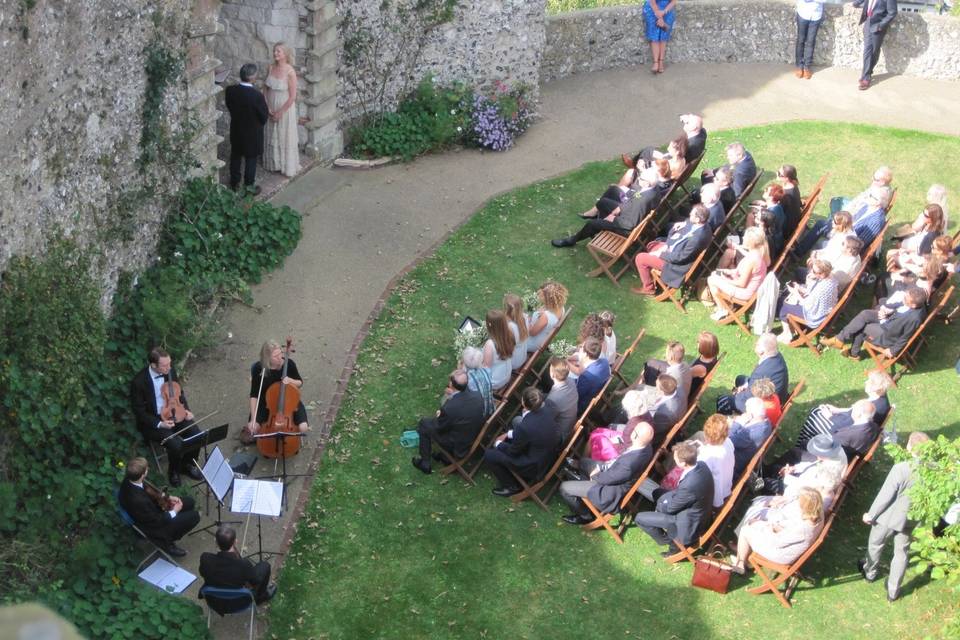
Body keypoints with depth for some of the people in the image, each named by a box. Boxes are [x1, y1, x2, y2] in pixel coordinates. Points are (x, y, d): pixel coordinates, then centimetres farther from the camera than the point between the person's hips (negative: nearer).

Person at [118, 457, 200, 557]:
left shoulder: (129, 481, -19)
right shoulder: (138, 501, -43)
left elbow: (150, 492, 4)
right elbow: (157, 521, -26)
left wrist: (167, 497, -2)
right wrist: (174, 511, -12)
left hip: (152, 511, 8)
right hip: (153, 528, -8)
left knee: (189, 501, 12)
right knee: (194, 517, -4)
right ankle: (167, 543, 12)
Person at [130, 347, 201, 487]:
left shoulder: (170, 370, -8)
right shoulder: (138, 382, -23)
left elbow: (179, 392, 11)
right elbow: (139, 412, -14)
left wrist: (186, 409, -4)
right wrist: (159, 424, -23)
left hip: (174, 414, 5)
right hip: (152, 421, -5)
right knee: (176, 445, -26)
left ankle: (187, 464, 15)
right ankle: (174, 472, 5)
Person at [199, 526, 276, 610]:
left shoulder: (205, 559, -29)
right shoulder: (243, 565, -36)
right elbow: (256, 580, -15)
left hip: (213, 603, 3)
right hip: (237, 605, -3)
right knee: (264, 565, 13)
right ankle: (261, 596, 40)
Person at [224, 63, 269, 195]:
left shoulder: (230, 90, -16)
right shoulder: (257, 95, -30)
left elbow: (230, 107, 0)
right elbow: (264, 117, -18)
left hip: (236, 131, 5)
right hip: (252, 134, -5)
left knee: (235, 157, 23)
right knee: (251, 159, 14)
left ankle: (234, 183, 38)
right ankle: (249, 187, 26)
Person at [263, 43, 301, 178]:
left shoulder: (290, 72, -21)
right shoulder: (271, 68, -4)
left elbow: (293, 97, -19)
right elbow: (267, 89, 5)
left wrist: (280, 112, -14)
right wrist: (268, 107, -5)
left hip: (285, 108, -6)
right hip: (272, 108, 6)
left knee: (286, 138, 7)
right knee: (272, 136, 17)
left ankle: (288, 168, 21)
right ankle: (274, 163, 35)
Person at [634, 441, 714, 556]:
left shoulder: (689, 485, -40)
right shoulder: (701, 465, -15)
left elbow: (671, 508, -21)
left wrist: (662, 503, -1)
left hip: (687, 524, -8)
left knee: (639, 518, -2)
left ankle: (666, 540, 21)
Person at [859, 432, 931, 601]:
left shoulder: (901, 469, -33)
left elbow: (885, 496, -23)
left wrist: (870, 514, -8)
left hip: (889, 516, -4)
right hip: (910, 518, 4)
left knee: (875, 544, 25)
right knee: (901, 552, 23)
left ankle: (870, 572, 50)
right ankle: (893, 591, 33)